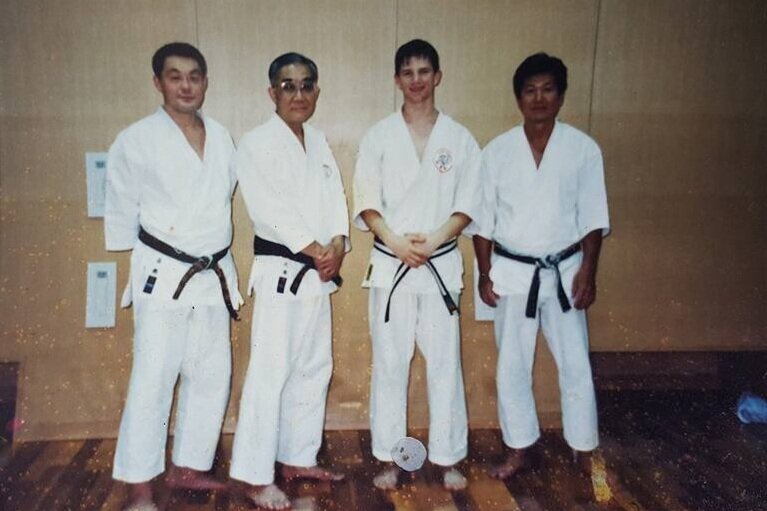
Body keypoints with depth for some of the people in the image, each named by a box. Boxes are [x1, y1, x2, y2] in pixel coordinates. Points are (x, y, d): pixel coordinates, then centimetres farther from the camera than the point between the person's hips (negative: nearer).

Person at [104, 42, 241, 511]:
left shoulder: (222, 138, 7)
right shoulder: (136, 141, -7)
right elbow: (122, 211, -1)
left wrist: (210, 246, 14)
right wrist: (153, 256, 5)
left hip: (215, 275, 5)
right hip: (163, 277, -5)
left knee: (211, 377, 11)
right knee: (153, 380, -3)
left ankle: (188, 468, 28)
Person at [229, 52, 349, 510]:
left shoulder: (320, 143, 15)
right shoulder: (257, 144, -6)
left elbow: (336, 199, 8)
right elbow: (269, 210, -15)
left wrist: (338, 246, -9)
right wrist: (316, 251, -15)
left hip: (321, 271, 8)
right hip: (281, 270, -7)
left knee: (315, 368, 13)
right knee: (271, 372, -6)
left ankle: (299, 458, 29)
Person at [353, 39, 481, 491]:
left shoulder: (459, 139, 5)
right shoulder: (379, 136, 4)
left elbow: (467, 205, 2)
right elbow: (366, 202, 0)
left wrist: (433, 241, -13)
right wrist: (395, 241, -15)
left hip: (442, 263, 0)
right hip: (390, 263, 0)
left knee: (445, 361, 5)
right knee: (390, 362, 6)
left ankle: (448, 458, 21)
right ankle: (388, 458, 21)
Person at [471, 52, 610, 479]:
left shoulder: (583, 149, -3)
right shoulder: (497, 152, -2)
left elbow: (593, 218, 0)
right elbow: (483, 219, 1)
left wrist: (588, 271, -6)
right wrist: (485, 273, -1)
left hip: (565, 272, 0)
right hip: (512, 272, 1)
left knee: (576, 365, 7)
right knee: (512, 367, 10)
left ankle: (586, 451, 26)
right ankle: (520, 449, 29)